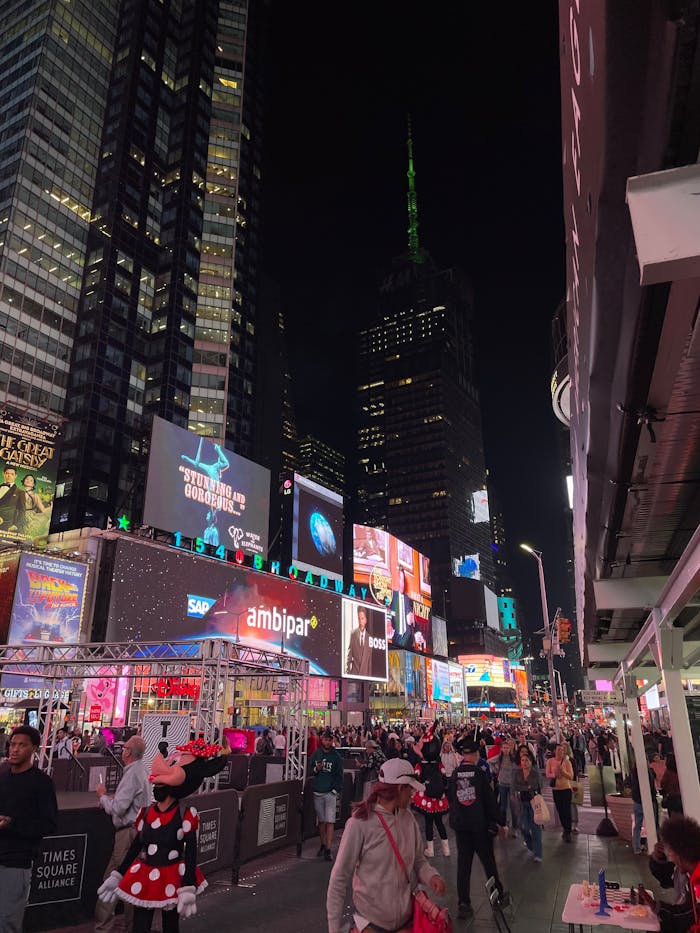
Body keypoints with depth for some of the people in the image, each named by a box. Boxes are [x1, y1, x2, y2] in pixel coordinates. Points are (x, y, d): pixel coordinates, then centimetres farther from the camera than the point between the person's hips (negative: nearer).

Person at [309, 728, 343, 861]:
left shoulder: (336, 757, -2)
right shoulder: (316, 754, 4)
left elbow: (339, 775, -1)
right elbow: (309, 769, 11)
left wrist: (336, 790, -9)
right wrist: (316, 769, -10)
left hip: (330, 793, -3)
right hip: (317, 792, 3)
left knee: (330, 821, -7)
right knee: (321, 821, 11)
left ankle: (328, 850, -4)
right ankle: (323, 844, 25)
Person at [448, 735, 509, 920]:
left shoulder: (454, 774, -6)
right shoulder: (479, 773, -15)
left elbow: (450, 798, 4)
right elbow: (490, 799, -10)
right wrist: (498, 821, -2)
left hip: (460, 825, 2)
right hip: (481, 824, -2)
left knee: (463, 863, 9)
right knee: (488, 861, 15)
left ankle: (463, 904, 11)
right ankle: (499, 896, 30)